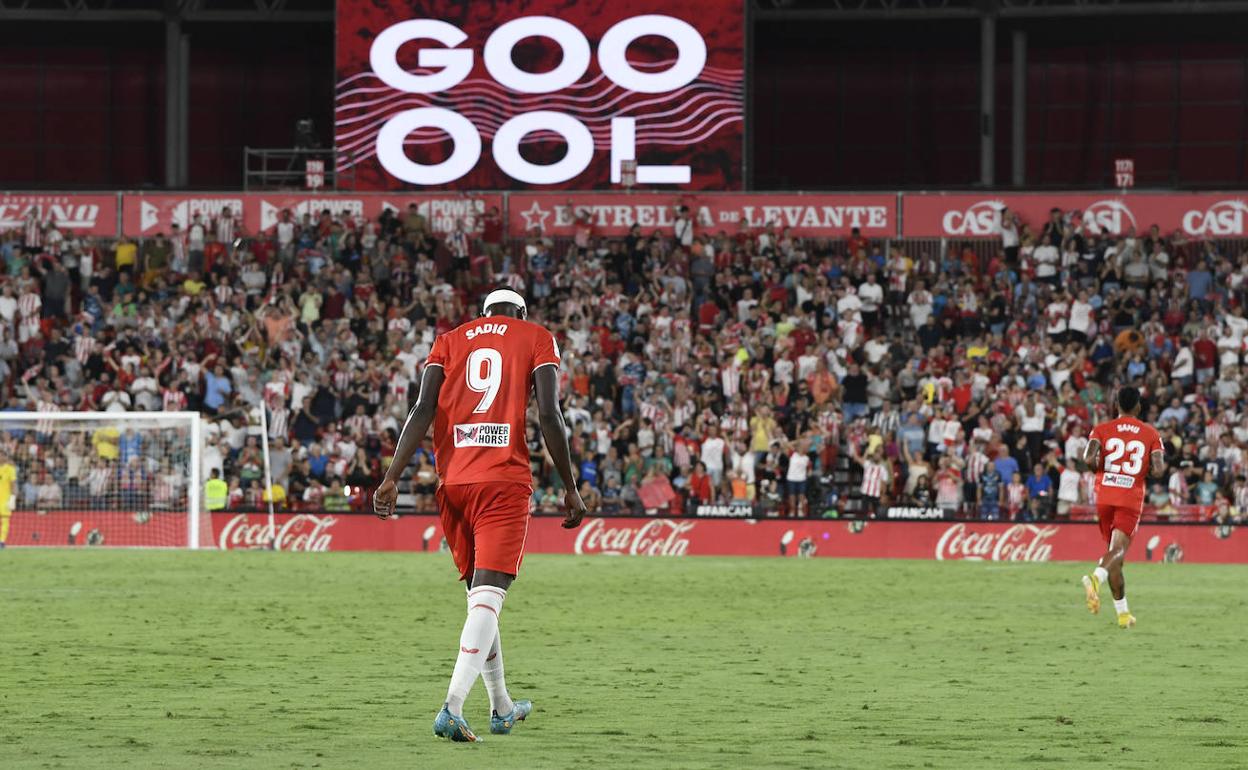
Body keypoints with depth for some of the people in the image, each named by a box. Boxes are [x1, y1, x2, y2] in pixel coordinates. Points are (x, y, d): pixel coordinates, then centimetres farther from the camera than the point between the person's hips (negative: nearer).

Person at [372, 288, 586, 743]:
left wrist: (393, 478, -2)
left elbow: (424, 410, 3)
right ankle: (452, 707, -27)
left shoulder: (451, 341, 16)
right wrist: (570, 489, 4)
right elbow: (549, 416, -1)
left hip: (453, 481, 4)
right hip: (505, 481, -4)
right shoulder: (537, 339, 9)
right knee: (489, 594, -11)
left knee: (479, 595, 17)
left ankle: (501, 708, 27)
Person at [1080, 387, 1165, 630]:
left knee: (1114, 550, 14)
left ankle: (1123, 613, 19)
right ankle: (1096, 577, -46)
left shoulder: (1102, 429, 4)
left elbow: (1089, 459, -13)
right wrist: (1161, 466, 17)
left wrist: (1098, 468, 9)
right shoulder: (1151, 434, 4)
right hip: (1131, 500, -2)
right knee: (1118, 550, -12)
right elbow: (1158, 470, -6)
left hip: (1104, 497, 2)